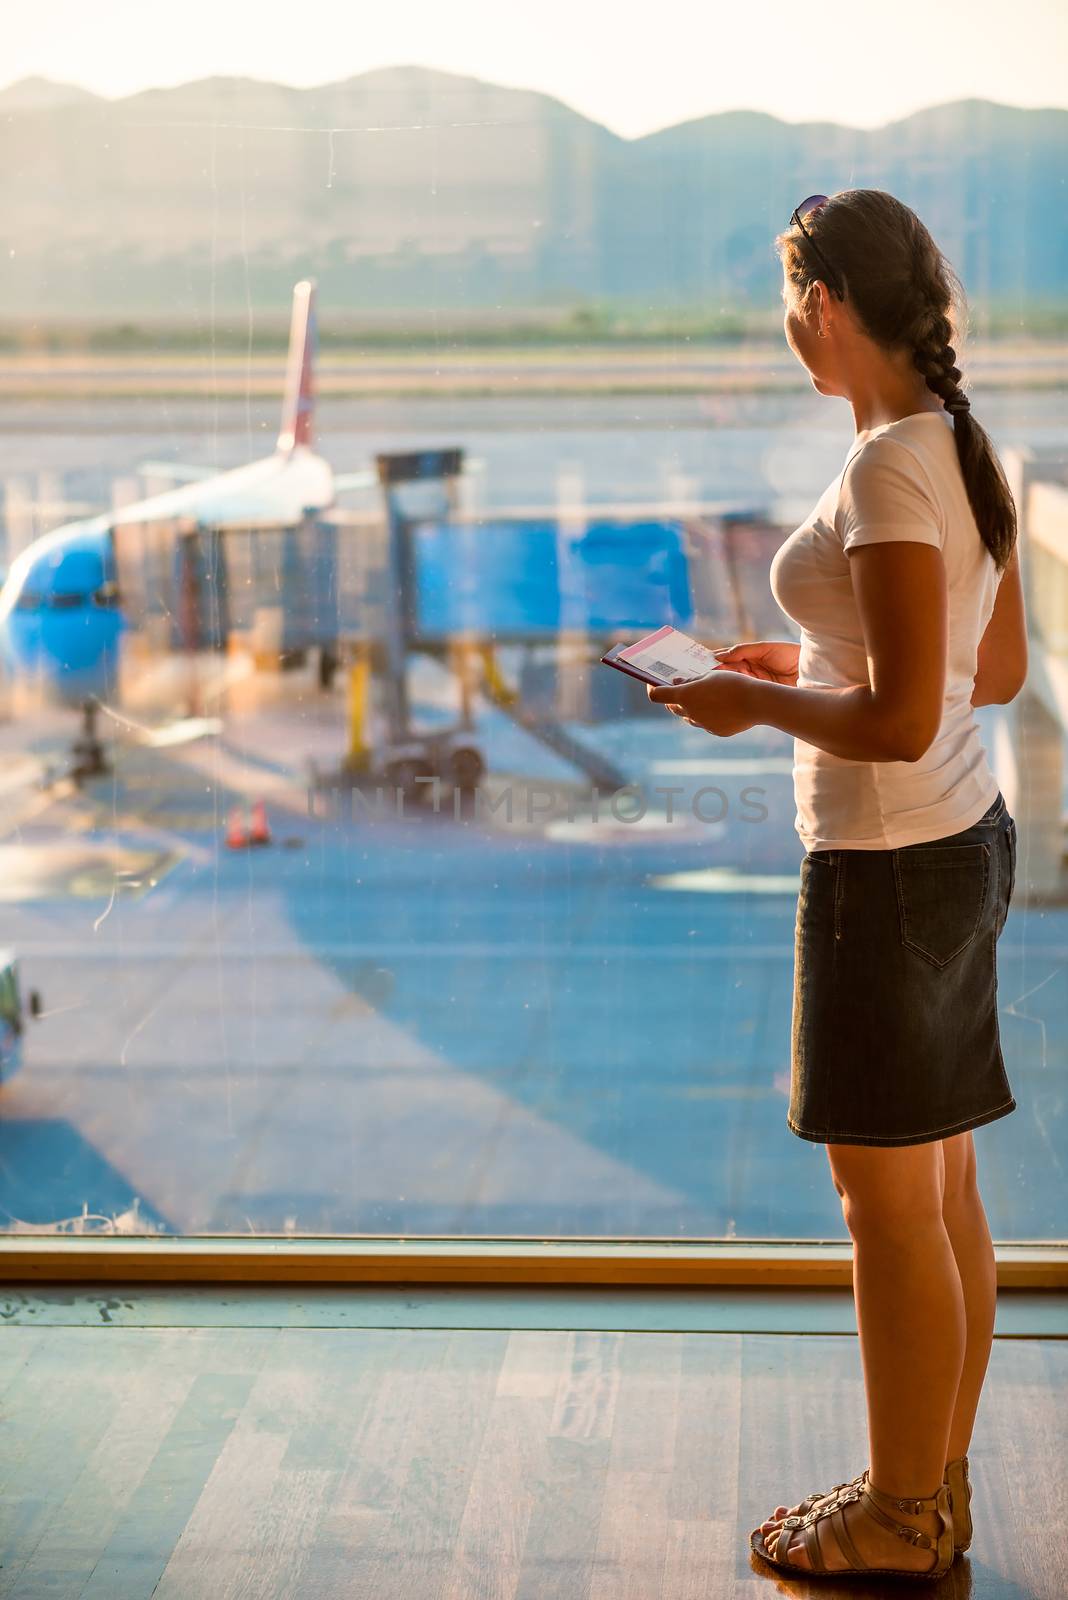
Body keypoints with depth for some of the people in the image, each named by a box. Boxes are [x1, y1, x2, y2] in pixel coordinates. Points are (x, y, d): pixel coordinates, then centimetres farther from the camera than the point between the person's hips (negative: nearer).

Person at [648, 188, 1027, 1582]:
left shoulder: (889, 468, -21)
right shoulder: (967, 451, 7)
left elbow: (900, 721, -26)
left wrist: (752, 704, -11)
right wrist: (808, 667, 15)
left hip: (888, 864, -9)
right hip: (965, 841, 10)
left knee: (889, 1205, 3)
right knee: (945, 1192, 16)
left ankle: (899, 1521, 18)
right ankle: (937, 1488, 29)